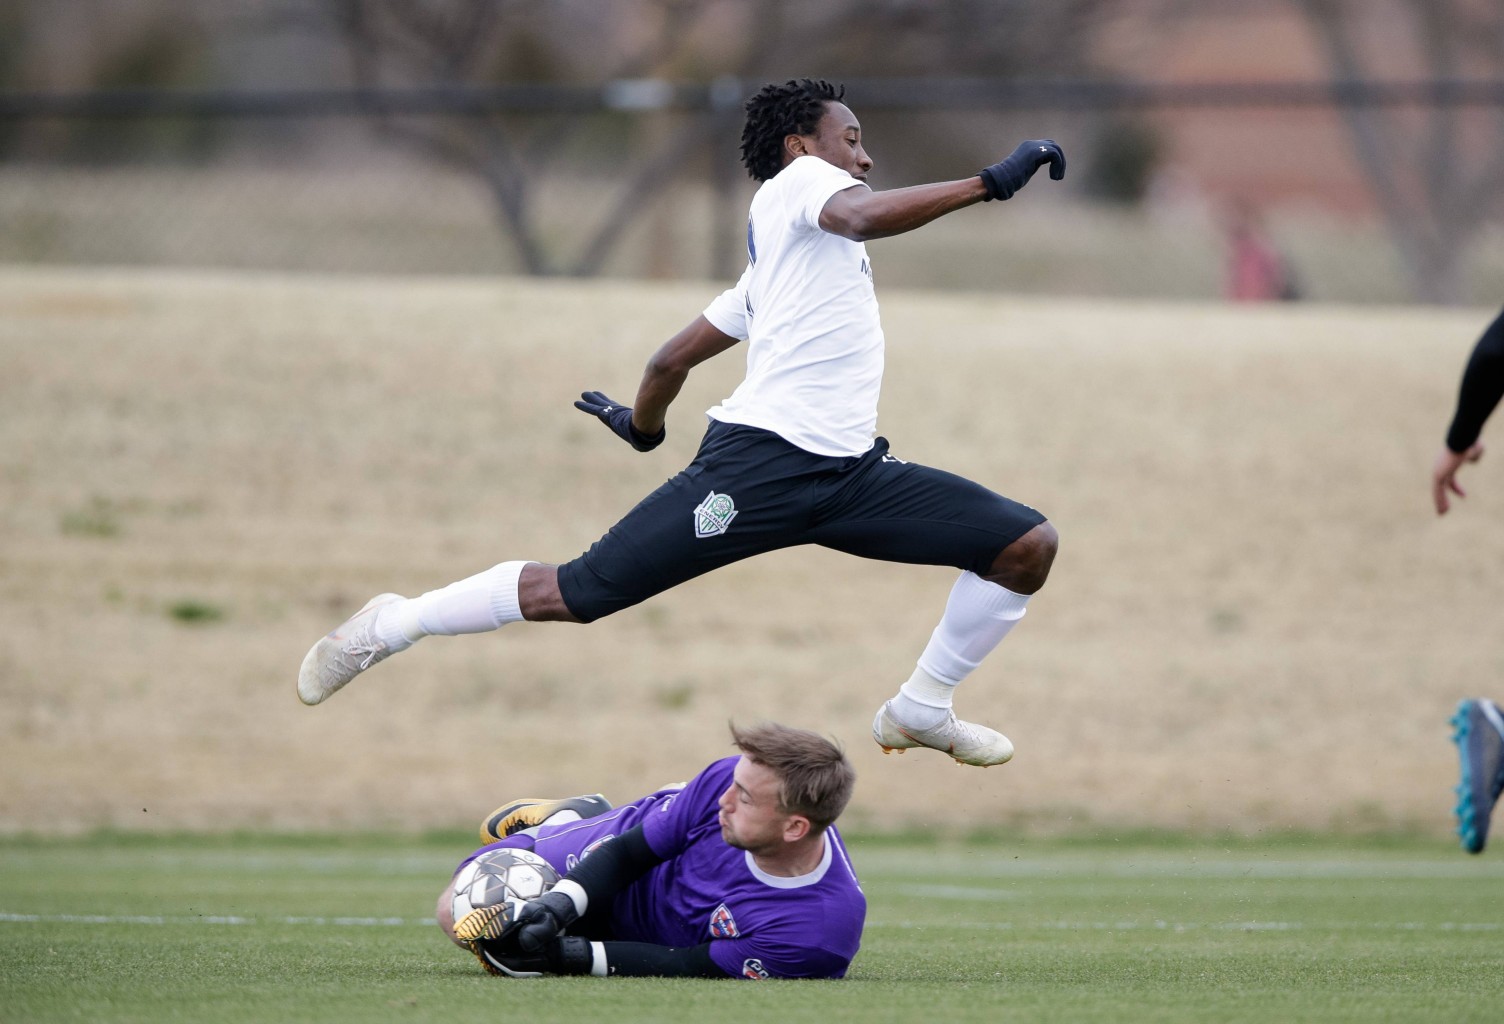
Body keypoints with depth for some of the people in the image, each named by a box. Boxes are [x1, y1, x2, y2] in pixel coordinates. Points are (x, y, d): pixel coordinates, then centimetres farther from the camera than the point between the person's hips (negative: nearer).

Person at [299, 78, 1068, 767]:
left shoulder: (775, 264, 28)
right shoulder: (797, 180, 3)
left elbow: (673, 358, 32)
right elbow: (860, 216, -21)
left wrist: (642, 427, 48)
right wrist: (989, 182, -22)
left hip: (850, 473, 9)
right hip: (761, 462, -9)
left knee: (1028, 546, -3)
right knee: (573, 595, -9)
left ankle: (921, 711, 14)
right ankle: (395, 624, 13)